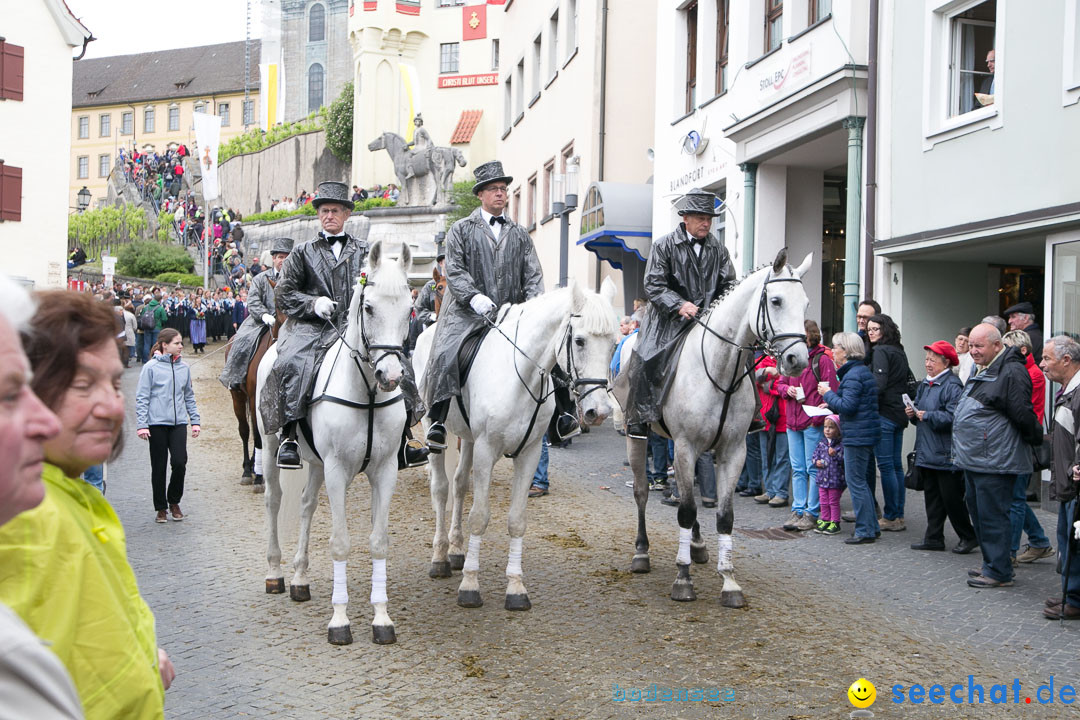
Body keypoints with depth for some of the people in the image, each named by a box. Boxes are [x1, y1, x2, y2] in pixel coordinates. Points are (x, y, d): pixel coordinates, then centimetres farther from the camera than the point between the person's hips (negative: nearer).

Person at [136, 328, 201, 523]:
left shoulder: (184, 368, 9)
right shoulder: (151, 367, -4)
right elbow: (142, 398, -4)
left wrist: (195, 421, 13)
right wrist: (142, 425, -10)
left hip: (179, 422, 3)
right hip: (157, 423, -3)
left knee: (180, 462, -9)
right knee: (159, 467, 4)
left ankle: (174, 501, 13)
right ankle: (161, 507, 18)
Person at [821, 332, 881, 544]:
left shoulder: (853, 375, -16)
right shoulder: (863, 371, 16)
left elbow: (848, 406, -22)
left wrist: (828, 394, -9)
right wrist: (832, 405, 15)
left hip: (857, 435, -10)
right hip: (864, 432, 10)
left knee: (855, 481, -5)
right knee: (860, 481, 16)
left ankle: (865, 531, -1)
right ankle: (871, 527, 21)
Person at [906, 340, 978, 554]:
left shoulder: (952, 386, -15)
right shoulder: (925, 385, 16)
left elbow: (952, 417, -25)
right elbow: (919, 412, 26)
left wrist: (927, 416, -18)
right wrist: (912, 413, 4)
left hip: (946, 454, -9)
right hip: (927, 453, 9)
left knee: (951, 498, -2)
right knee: (931, 496, 11)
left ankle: (969, 537, 11)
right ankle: (934, 538, 17)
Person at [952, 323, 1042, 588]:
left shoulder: (1012, 372, -17)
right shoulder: (981, 370, 16)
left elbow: (1023, 416, -17)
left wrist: (1037, 439, -3)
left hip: (995, 464, -10)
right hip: (974, 461, 10)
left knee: (992, 515, -6)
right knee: (978, 513, 16)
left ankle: (998, 572, 2)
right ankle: (991, 564, 27)